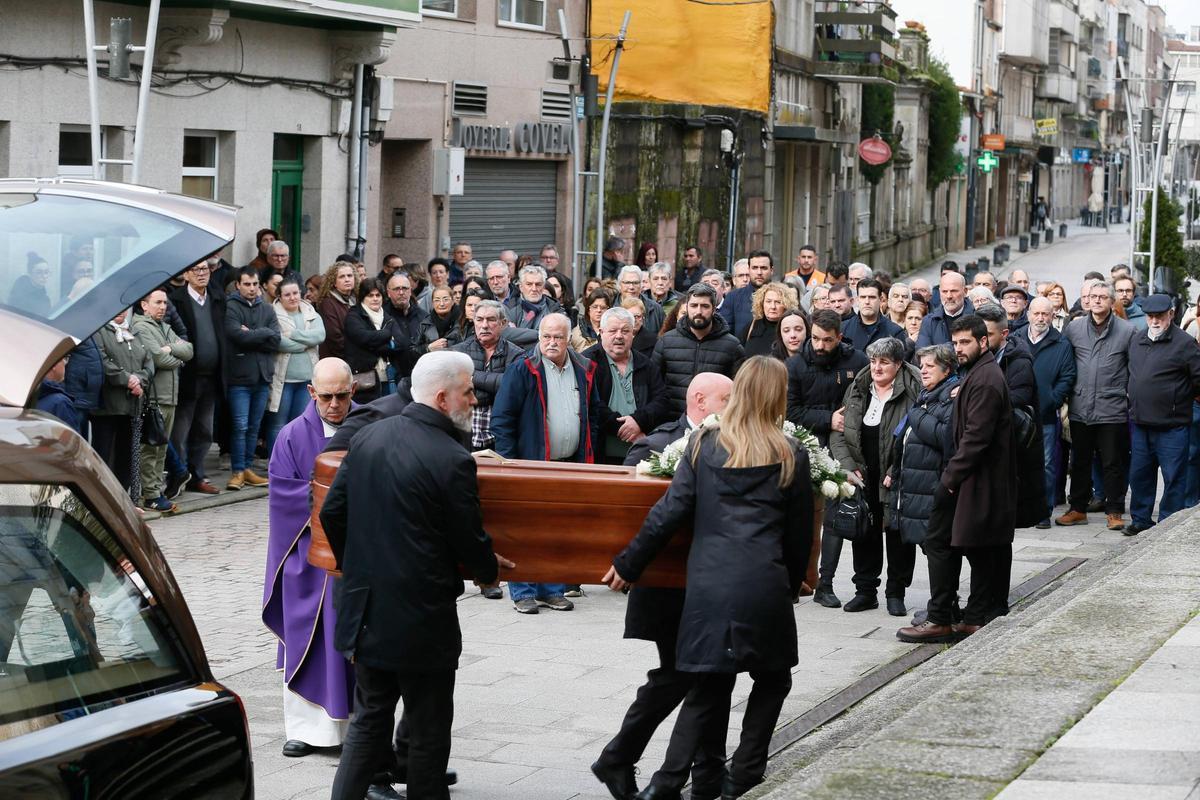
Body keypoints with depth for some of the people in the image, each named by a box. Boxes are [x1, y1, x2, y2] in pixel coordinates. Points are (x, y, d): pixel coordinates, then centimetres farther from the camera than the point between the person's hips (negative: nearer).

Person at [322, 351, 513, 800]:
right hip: (421, 620, -6)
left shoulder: (367, 438, 2)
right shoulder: (452, 460, -18)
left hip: (366, 609, 6)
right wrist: (488, 570, 11)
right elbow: (470, 542, -12)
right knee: (429, 731, 8)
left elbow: (331, 513, 8)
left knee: (369, 721, 17)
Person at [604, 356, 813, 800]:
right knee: (773, 679, 17)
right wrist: (793, 584, 22)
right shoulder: (791, 456, 2)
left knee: (709, 685, 10)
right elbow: (799, 533, 8)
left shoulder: (704, 444, 4)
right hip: (765, 585, -2)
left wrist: (628, 564, 9)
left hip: (708, 584, 2)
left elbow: (669, 513, 1)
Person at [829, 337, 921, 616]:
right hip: (862, 478, 5)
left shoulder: (912, 392, -11)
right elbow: (838, 433, 8)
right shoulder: (857, 391, 7)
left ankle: (895, 593, 14)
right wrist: (848, 466, -5)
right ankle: (865, 590, 20)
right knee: (864, 534, 9)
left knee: (897, 535, 2)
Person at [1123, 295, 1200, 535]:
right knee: (1140, 474, 13)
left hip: (1171, 425, -6)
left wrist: (1180, 397, 1)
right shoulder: (1137, 341, 11)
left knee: (1173, 477, 0)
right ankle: (1140, 520, 25)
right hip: (1140, 422, 6)